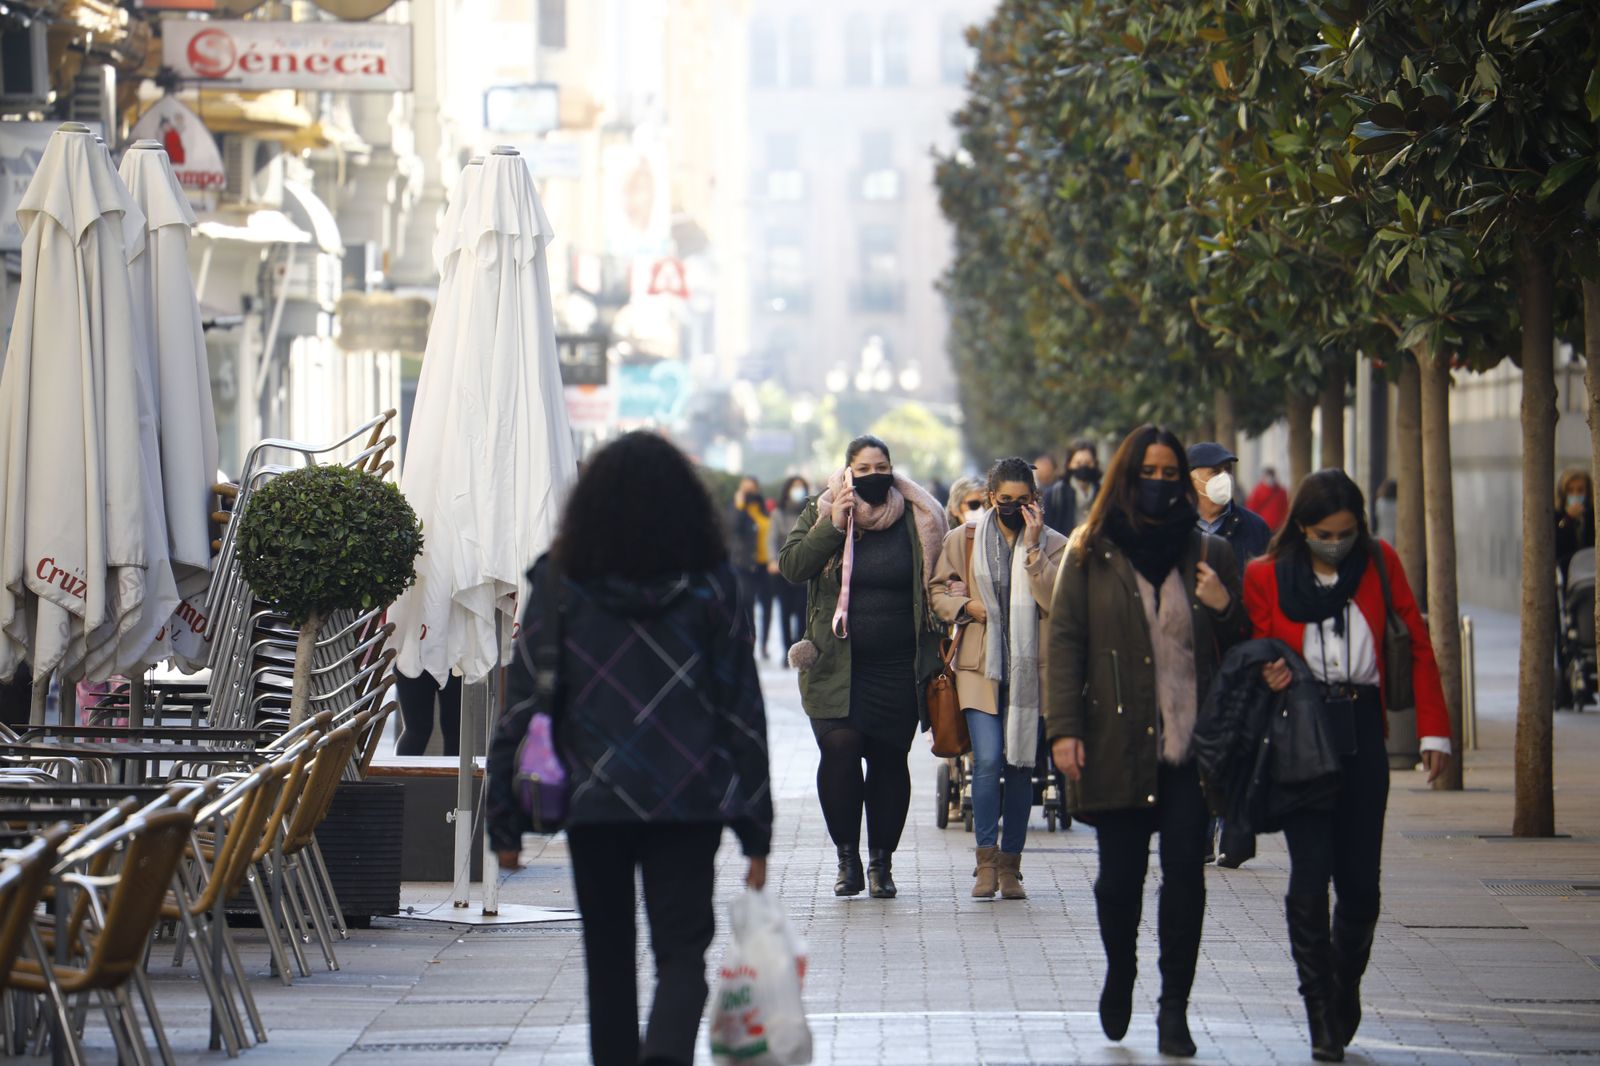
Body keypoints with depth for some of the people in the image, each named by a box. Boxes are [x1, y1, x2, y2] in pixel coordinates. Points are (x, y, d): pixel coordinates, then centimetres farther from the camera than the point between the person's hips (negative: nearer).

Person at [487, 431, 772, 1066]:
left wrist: (505, 821, 5)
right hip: (691, 803, 0)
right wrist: (755, 830, 7)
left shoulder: (561, 585, -1)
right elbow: (742, 710, 2)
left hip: (594, 801, 0)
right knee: (682, 951, 1)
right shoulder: (710, 585, 1)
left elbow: (522, 704, -1)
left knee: (608, 958, 15)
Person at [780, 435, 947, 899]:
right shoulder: (821, 512, 6)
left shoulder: (918, 518, 6)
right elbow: (791, 565, -5)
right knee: (840, 749, -13)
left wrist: (936, 649, -1)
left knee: (890, 758, 1)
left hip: (899, 665, 1)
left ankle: (881, 861, 11)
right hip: (836, 664, 0)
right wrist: (832, 526, -16)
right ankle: (847, 857, -1)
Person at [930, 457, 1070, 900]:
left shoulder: (1053, 545, 3)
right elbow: (937, 590, 12)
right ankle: (986, 860, -7)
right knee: (989, 760, -14)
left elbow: (1055, 602, -11)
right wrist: (965, 607, -7)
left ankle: (1010, 864, 13)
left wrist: (1032, 548, -15)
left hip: (1031, 669, 1)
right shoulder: (964, 540, 6)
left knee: (1021, 765, 4)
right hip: (981, 666, -1)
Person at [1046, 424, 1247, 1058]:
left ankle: (1174, 1007, 4)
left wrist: (1225, 610, -7)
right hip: (1116, 743, -1)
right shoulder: (1092, 554, 6)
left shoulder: (1208, 553, 10)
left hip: (1191, 744, 1)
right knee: (1119, 875, 2)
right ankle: (1120, 972, 30)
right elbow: (1065, 642, 3)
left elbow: (1243, 648, 15)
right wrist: (1064, 728, -6)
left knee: (1185, 872, -5)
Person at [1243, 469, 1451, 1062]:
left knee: (1360, 880, 2)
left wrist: (1433, 730, 2)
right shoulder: (1266, 577, 2)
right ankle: (1323, 1017, -3)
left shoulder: (1380, 564, 6)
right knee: (1311, 874, -10)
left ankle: (1345, 995, 22)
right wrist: (1267, 678, -15)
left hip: (1362, 733, 2)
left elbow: (1418, 645, 8)